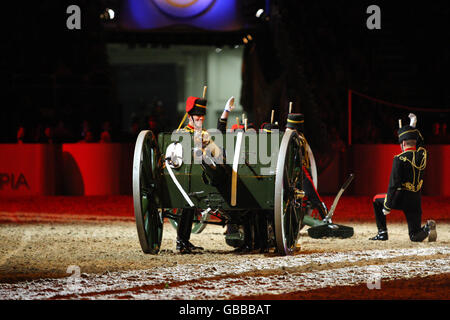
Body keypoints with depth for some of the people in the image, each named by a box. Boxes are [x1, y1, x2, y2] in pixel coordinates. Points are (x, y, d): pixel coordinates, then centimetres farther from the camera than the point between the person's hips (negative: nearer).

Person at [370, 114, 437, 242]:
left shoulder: (400, 159, -14)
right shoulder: (422, 154, 1)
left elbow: (393, 184, -16)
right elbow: (419, 143, 27)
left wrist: (387, 206, -12)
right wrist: (413, 126, 33)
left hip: (401, 198, -5)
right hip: (416, 201, 5)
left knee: (377, 200, 26)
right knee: (415, 237, 11)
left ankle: (382, 233, 19)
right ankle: (427, 228, -23)